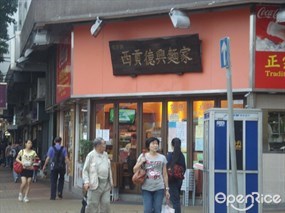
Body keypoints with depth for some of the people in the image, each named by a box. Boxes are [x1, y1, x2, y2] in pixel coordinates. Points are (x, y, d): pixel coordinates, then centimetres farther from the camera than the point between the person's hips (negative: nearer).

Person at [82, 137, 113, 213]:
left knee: (106, 204, 5)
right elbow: (85, 170, -5)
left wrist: (111, 181, 14)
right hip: (95, 184, -6)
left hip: (106, 184, 6)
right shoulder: (91, 155, -5)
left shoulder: (105, 154, 12)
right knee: (92, 204, -2)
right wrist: (86, 182, -16)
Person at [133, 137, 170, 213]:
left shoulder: (162, 157, 6)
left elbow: (165, 175, 8)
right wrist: (141, 162, -9)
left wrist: (167, 189, 6)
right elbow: (135, 170, 6)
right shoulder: (143, 156, 5)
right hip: (146, 189, 0)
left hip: (159, 188, 1)